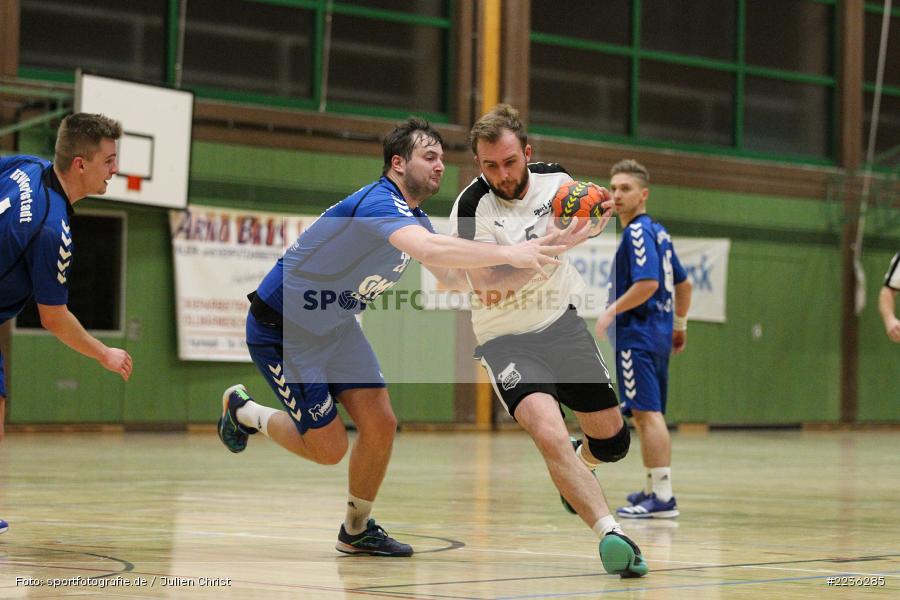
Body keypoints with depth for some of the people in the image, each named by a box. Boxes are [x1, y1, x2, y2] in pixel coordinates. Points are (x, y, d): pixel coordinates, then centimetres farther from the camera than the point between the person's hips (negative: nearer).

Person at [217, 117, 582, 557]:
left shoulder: (415, 219, 3)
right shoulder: (379, 203, -29)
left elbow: (449, 274, 8)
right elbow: (429, 249, -48)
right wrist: (507, 254, -49)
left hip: (335, 326, 9)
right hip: (281, 328, -9)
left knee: (380, 424, -3)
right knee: (328, 448, -6)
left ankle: (357, 530, 17)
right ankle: (244, 412, 21)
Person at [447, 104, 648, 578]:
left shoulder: (555, 179, -6)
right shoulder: (471, 208, -20)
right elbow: (487, 286, -32)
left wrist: (593, 217, -6)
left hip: (561, 323, 5)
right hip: (506, 339, -5)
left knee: (612, 440, 9)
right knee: (549, 434, -29)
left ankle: (576, 469, 44)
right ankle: (611, 533, -35)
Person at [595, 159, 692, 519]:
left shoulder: (637, 232, -12)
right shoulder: (658, 232, 17)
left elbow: (648, 283, -24)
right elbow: (683, 283, 24)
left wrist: (612, 311, -17)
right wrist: (680, 325, 32)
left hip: (637, 334, -10)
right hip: (659, 334, 10)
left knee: (648, 414, -12)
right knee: (645, 416, 16)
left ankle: (662, 497, -16)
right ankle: (653, 489, 24)